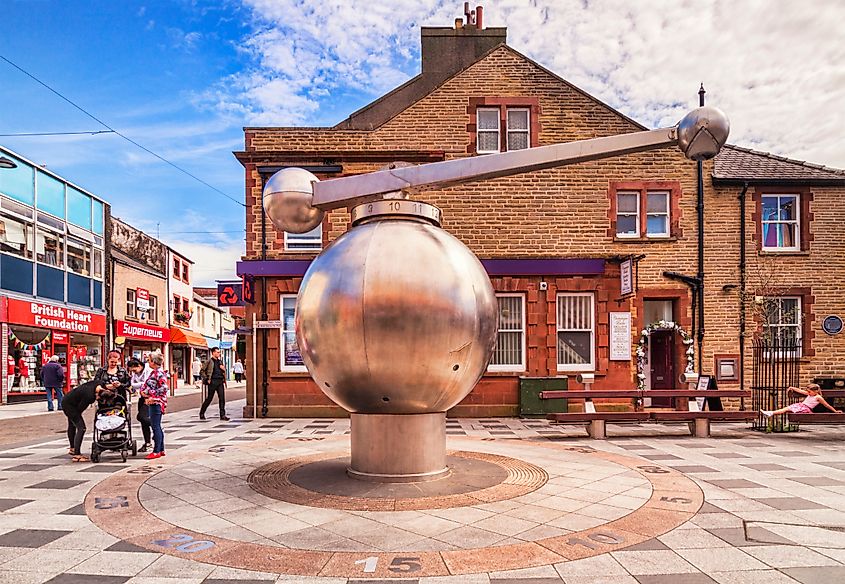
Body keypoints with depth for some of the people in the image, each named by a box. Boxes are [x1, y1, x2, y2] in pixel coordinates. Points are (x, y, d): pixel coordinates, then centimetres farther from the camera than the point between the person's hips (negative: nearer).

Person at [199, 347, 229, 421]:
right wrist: (207, 379, -9)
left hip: (220, 382, 6)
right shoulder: (210, 361, -2)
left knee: (222, 398, -3)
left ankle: (222, 415, -2)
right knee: (209, 398, 2)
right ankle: (202, 413, 20)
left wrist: (223, 368, 5)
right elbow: (203, 371, -4)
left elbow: (224, 370, 27)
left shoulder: (220, 361, 18)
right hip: (213, 382, -6)